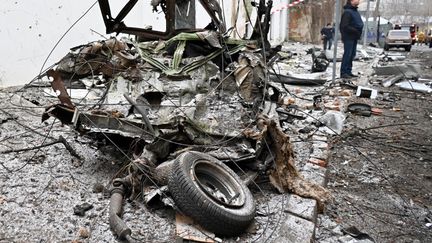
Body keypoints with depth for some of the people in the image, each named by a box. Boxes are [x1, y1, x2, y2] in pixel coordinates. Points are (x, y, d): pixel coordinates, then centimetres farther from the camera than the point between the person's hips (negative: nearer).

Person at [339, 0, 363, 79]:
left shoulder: (355, 11, 16)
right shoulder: (347, 12, -14)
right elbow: (345, 26, -21)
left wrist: (359, 32, 8)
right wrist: (356, 31, -19)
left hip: (354, 37, 9)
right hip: (348, 37, -9)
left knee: (352, 54, 11)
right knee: (347, 54, -8)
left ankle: (348, 72, 17)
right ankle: (344, 72, -3)